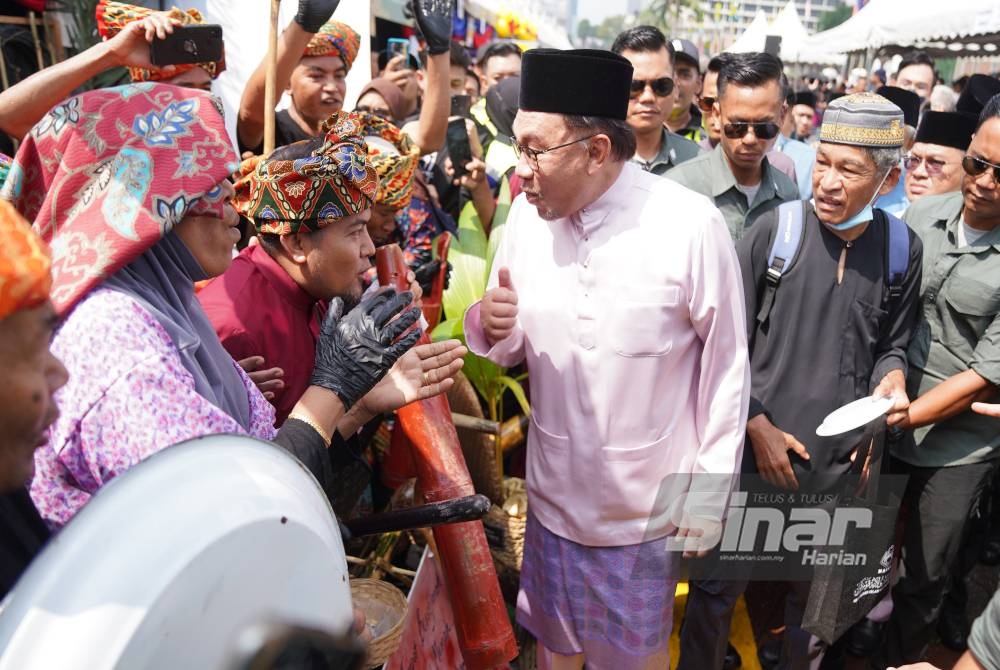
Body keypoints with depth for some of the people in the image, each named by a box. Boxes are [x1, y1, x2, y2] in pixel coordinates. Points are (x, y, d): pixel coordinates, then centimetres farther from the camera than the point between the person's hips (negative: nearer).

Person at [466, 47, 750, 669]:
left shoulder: (691, 224, -19)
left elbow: (725, 366, -9)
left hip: (648, 505, -3)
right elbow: (512, 348, 2)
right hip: (553, 494, 4)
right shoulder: (529, 212, -6)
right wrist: (492, 327, -21)